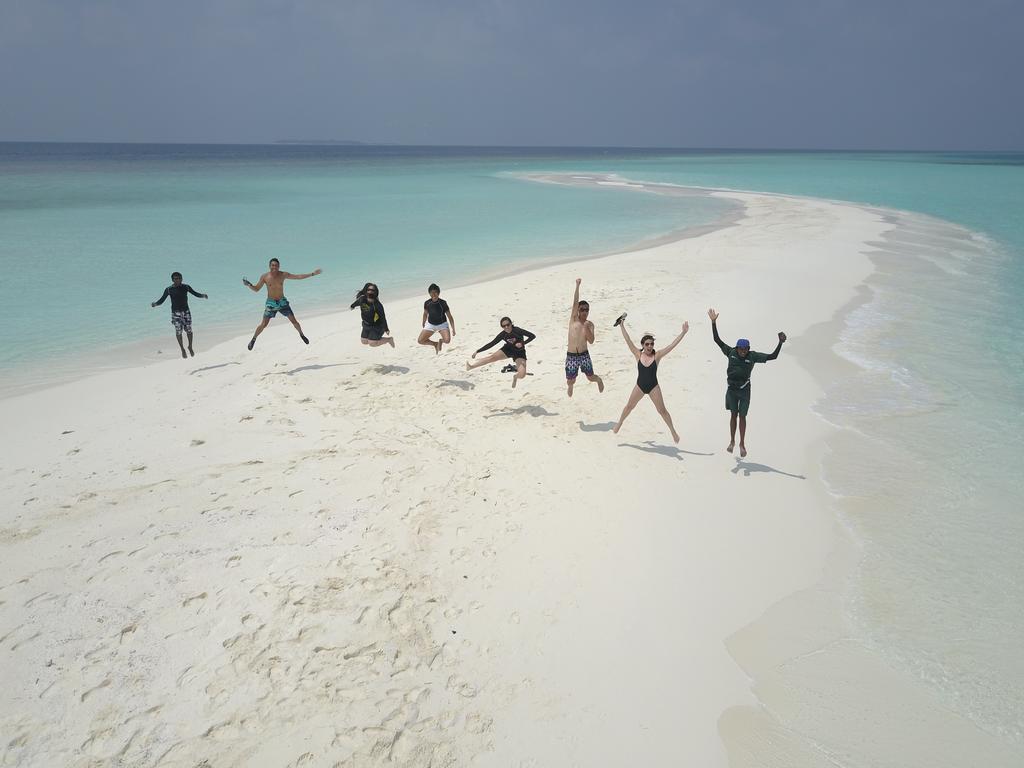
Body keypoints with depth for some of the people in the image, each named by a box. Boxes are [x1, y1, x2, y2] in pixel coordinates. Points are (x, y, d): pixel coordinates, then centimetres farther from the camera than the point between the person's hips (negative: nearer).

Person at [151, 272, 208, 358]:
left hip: (186, 311, 1)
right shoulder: (169, 289, -4)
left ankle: (190, 347, 20)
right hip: (176, 312, -1)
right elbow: (161, 300, -3)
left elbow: (196, 294, 8)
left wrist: (203, 295, -12)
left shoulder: (186, 287, 1)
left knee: (189, 330, -1)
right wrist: (154, 304, -23)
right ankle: (182, 349, 12)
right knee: (178, 331, -3)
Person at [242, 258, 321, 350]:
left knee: (294, 321, 3)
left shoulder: (283, 275, -7)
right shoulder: (264, 276, -10)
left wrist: (312, 274, -2)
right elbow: (256, 289, -3)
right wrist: (248, 285, -23)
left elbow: (298, 277, 0)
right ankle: (253, 339, 16)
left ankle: (302, 335, 29)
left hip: (282, 302, 2)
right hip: (271, 303, -2)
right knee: (263, 324, -5)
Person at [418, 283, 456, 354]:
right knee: (420, 340, -11)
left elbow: (450, 317, -13)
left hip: (442, 324, -3)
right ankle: (435, 344, 16)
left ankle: (441, 341, 12)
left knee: (447, 340, -27)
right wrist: (423, 326, 16)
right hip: (430, 324, 3)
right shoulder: (427, 303, -12)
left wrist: (453, 329, -16)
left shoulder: (443, 303, -19)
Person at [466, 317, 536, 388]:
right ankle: (471, 367, -14)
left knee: (521, 375, -21)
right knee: (492, 357, -18)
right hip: (508, 349, 3)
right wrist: (477, 351, -15)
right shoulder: (502, 334, -16)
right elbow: (491, 344, -12)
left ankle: (515, 377, 17)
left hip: (519, 352, -3)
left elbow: (532, 336, -24)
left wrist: (522, 343, -34)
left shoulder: (518, 331, -29)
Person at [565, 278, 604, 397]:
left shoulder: (590, 324, 0)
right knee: (570, 381, 3)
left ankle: (599, 380, 48)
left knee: (591, 378, 10)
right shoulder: (573, 319, -4)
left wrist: (586, 327, -19)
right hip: (571, 356, -1)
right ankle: (570, 385, 43)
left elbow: (591, 341, -9)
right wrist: (577, 285, -23)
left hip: (584, 355, 1)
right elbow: (575, 303, -16)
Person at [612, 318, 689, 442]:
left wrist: (683, 333, -20)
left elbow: (672, 345, -15)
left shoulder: (657, 355, -11)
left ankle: (673, 431, 14)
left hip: (653, 387, -2)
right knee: (629, 406, 16)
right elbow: (628, 340, -8)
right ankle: (619, 424, 38)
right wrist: (622, 327, -10)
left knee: (662, 410, 3)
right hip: (640, 386, 2)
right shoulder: (638, 355, -7)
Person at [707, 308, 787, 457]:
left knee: (742, 416, 5)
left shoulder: (753, 356, -13)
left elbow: (772, 356, -15)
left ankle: (742, 444, 18)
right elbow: (717, 340, -8)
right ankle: (732, 442, 25)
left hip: (744, 390, -2)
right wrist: (714, 322, -15)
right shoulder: (731, 352, -8)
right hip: (731, 389, 2)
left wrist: (780, 343, -27)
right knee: (733, 414, 13)